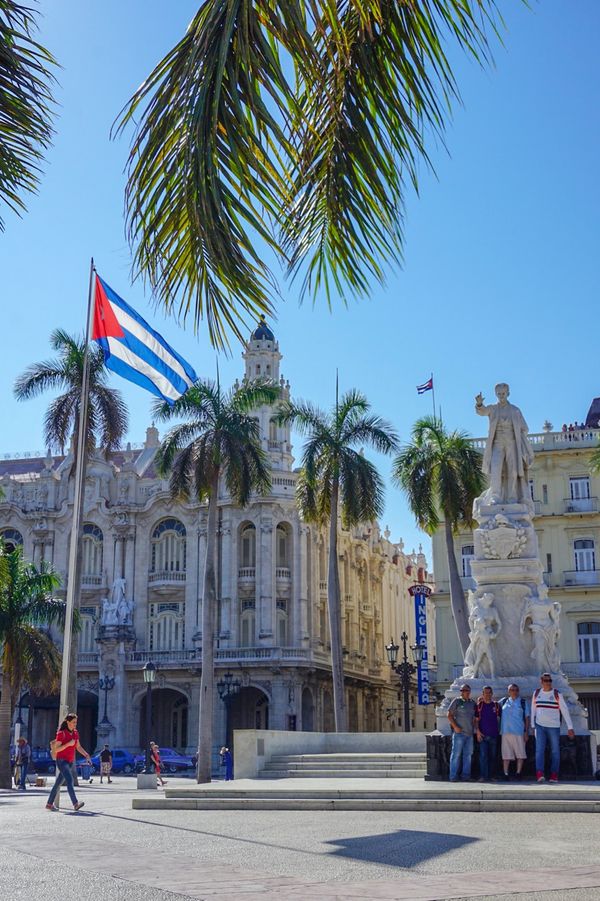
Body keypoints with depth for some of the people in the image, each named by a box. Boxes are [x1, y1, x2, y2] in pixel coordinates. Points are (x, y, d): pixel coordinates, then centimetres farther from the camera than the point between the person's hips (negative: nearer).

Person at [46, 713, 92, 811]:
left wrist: (87, 755, 0)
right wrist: (68, 744, -25)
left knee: (59, 783, 13)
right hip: (61, 760, -7)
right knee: (69, 780, -22)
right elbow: (56, 749, -15)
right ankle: (75, 804, -31)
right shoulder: (61, 733, -12)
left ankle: (49, 804, 23)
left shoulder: (75, 733, 8)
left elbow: (78, 747, 13)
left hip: (70, 762, 7)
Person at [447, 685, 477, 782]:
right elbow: (449, 715, -4)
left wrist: (474, 727, 9)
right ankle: (453, 776, -2)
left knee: (468, 754, 9)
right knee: (456, 754, -5)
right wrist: (455, 727, -12)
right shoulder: (457, 701, -2)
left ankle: (466, 775, 17)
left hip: (469, 733, 6)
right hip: (459, 732, -6)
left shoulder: (472, 703, 14)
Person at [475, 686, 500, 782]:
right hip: (482, 734, -2)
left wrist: (498, 730, 5)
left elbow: (498, 718, 13)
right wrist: (477, 731, -6)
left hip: (494, 734, 2)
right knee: (483, 756, -6)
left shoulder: (496, 705, 7)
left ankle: (492, 775, 14)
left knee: (493, 756, 6)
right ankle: (483, 776, -3)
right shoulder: (479, 705, 4)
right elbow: (476, 720, 4)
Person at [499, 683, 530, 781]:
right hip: (506, 732, 1)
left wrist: (526, 731, -2)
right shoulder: (503, 701, 11)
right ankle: (505, 774, 5)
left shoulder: (523, 702, 6)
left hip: (519, 732, -1)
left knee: (520, 754, 1)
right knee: (506, 754, 2)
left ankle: (518, 773, 11)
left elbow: (527, 718, 5)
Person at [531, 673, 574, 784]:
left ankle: (554, 775, 8)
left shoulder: (557, 694, -3)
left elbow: (565, 710, -4)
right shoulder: (536, 693, 6)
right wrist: (532, 725, 9)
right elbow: (533, 710, 12)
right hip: (540, 725, 1)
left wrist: (570, 727, -9)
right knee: (539, 749, -11)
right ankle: (539, 774, -21)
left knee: (555, 751, 2)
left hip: (554, 726, -1)